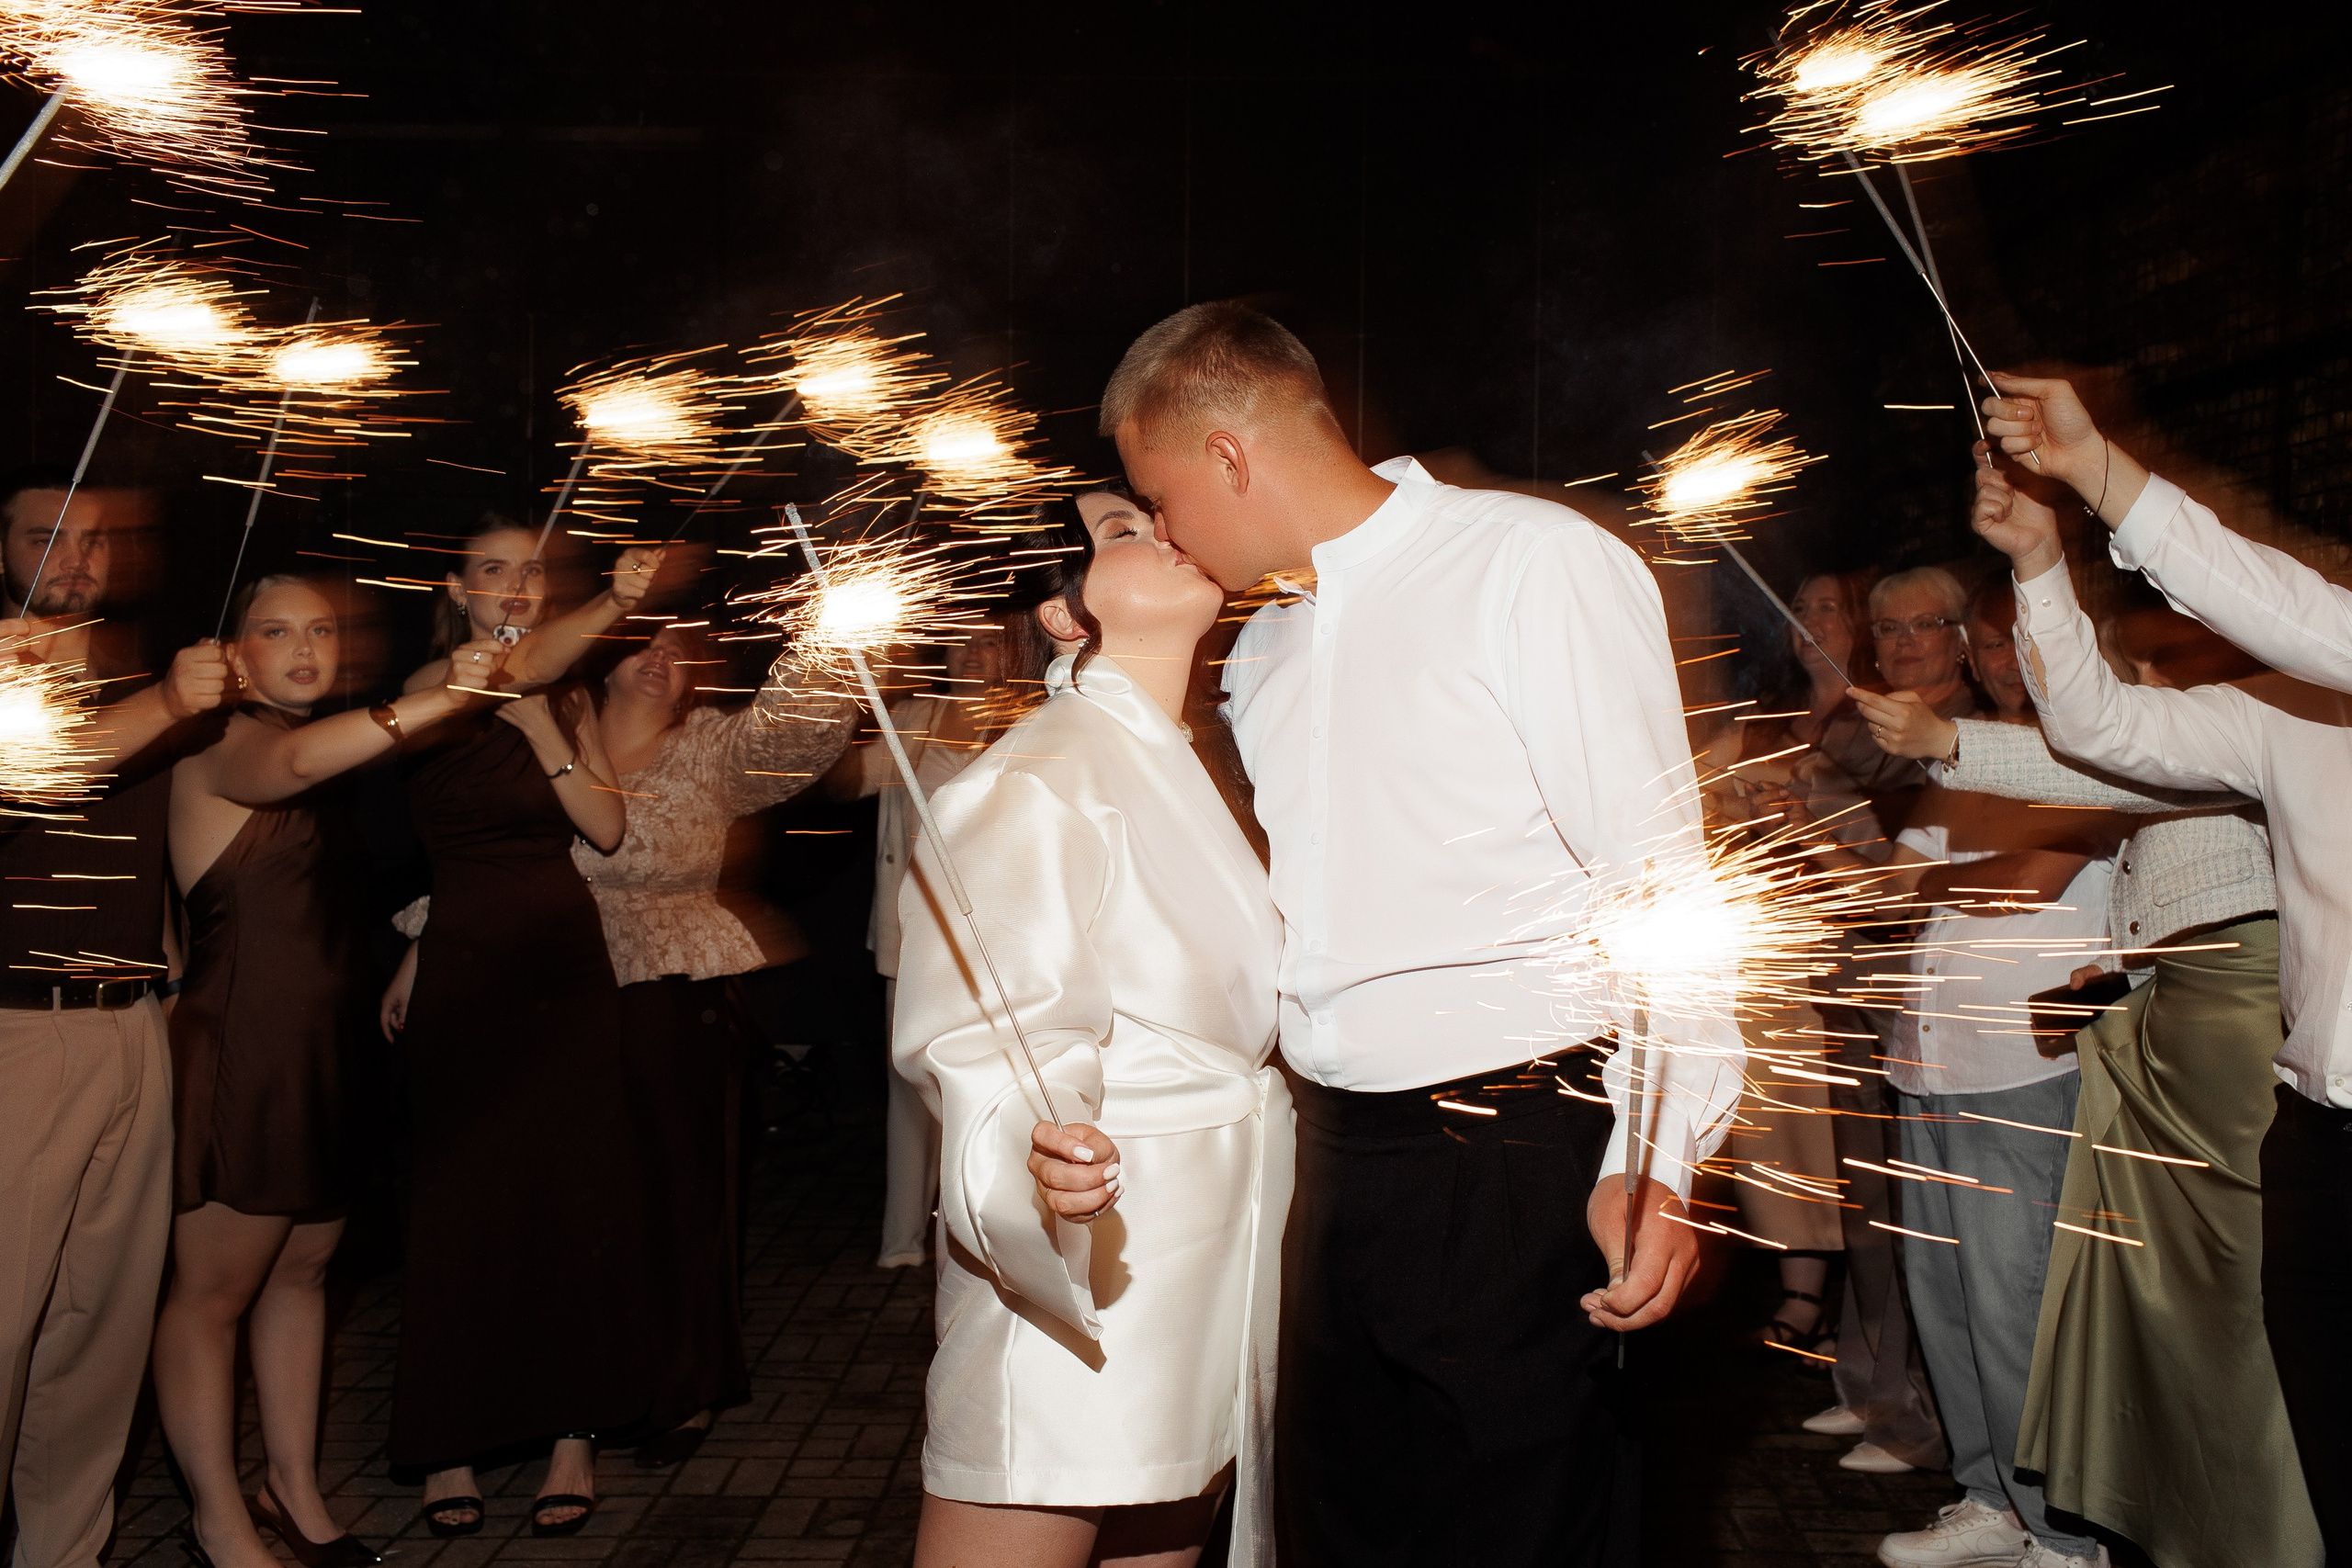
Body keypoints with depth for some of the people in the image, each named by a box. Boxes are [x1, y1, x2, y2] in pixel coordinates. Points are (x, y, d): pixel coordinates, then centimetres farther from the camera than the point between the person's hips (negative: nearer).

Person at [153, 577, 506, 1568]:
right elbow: (295, 762, -36)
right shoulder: (220, 747, -11)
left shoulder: (329, 780, 16)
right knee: (213, 1288, 1)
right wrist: (439, 700, -47)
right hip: (238, 1049, -8)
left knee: (302, 1267, 14)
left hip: (319, 1049, 9)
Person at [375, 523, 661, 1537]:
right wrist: (615, 603, -36)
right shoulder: (435, 686, -4)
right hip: (464, 970, -4)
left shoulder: (566, 700, 12)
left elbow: (607, 827, 1)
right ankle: (447, 1444, 10)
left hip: (568, 966, 4)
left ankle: (573, 1433, 11)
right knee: (463, 1195, -1)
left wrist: (541, 725, -7)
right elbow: (520, 662, -25)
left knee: (576, 1191, 3)